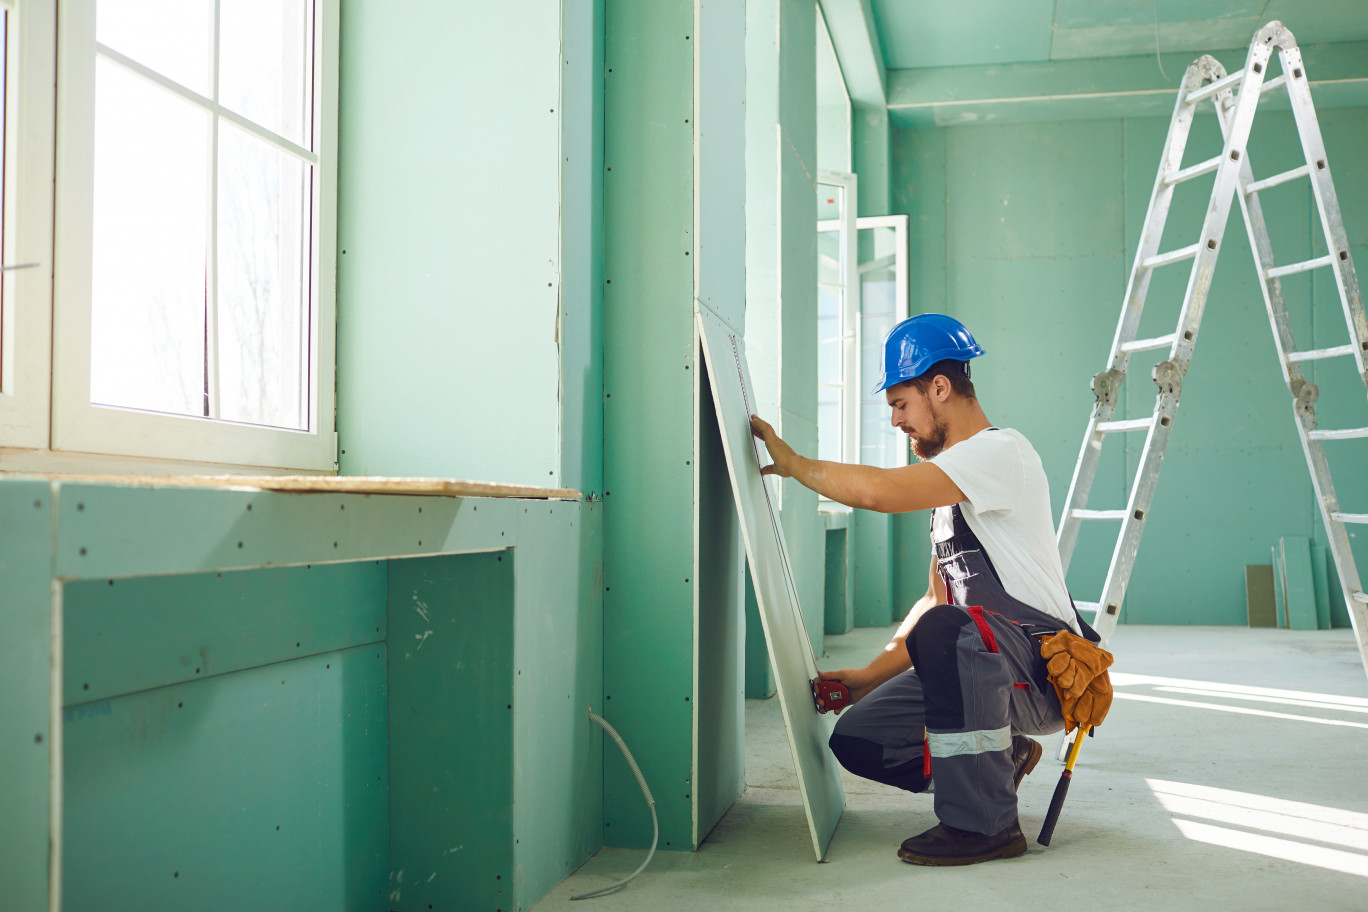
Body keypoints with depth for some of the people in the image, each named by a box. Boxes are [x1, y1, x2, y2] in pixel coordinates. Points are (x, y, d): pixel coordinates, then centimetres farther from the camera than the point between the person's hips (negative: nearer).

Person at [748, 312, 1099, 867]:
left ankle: (985, 822, -24)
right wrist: (872, 676, 11)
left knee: (943, 632, -38)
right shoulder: (949, 478, 18)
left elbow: (877, 491, -29)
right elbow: (938, 597, 20)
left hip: (1047, 670, -9)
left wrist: (792, 462, -13)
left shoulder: (999, 451, -14)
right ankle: (998, 757, 16)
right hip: (980, 665, 9)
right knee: (856, 738, -4)